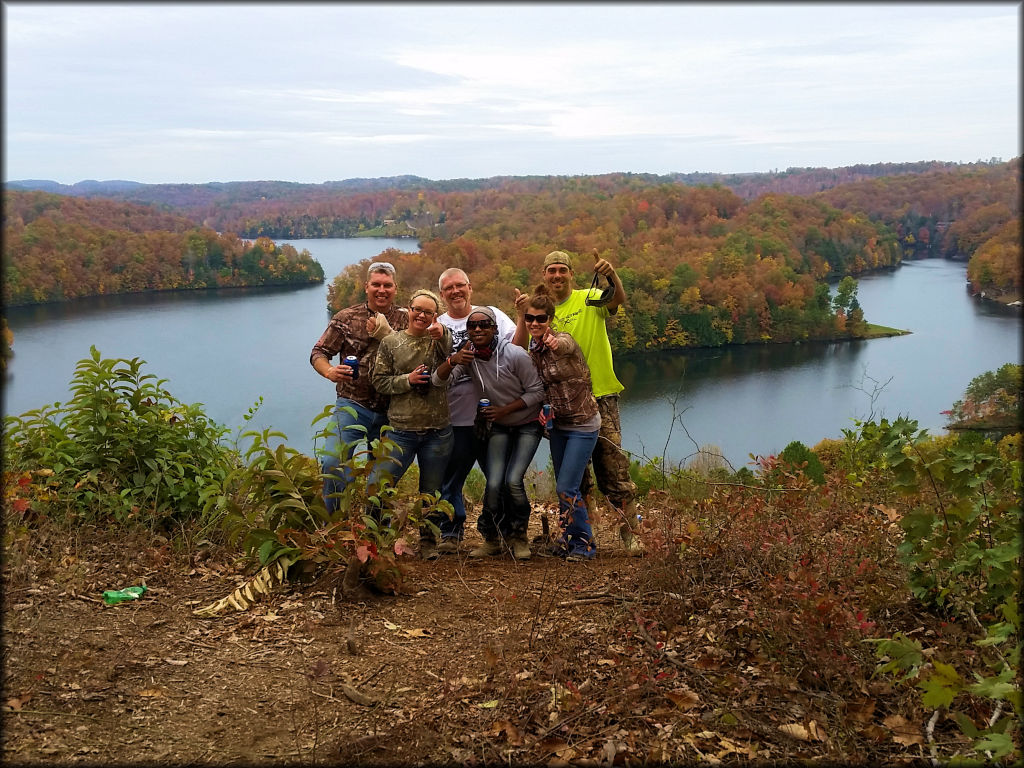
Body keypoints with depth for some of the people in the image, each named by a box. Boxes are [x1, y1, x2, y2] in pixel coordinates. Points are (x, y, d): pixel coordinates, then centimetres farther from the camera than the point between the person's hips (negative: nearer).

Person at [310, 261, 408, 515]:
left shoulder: (405, 319, 4)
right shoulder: (346, 318, 1)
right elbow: (318, 353, 1)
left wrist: (385, 334, -20)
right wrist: (329, 372, -21)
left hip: (389, 411, 2)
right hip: (353, 405, -2)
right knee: (332, 462, -17)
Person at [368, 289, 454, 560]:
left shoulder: (441, 340, 5)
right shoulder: (391, 342, 4)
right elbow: (379, 382, 3)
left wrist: (441, 334, -23)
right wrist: (407, 380, -12)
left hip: (437, 431, 1)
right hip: (401, 429, 0)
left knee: (432, 492, 10)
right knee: (376, 486, -6)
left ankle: (429, 542, 26)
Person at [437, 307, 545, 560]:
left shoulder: (514, 354, -21)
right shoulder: (468, 356, -10)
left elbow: (537, 391, -15)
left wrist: (503, 410, -22)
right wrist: (452, 361, -40)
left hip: (528, 424, -3)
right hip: (498, 427, 3)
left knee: (513, 481, -17)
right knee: (494, 483, -12)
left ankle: (518, 536, 8)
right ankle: (492, 539, 11)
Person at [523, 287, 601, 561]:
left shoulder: (563, 341, -18)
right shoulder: (532, 351, 3)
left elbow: (564, 346, -44)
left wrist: (554, 343, -67)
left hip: (582, 425, -7)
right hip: (558, 425, 7)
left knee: (566, 488, -10)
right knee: (563, 487, 13)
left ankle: (584, 545, 5)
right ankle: (569, 540, 29)